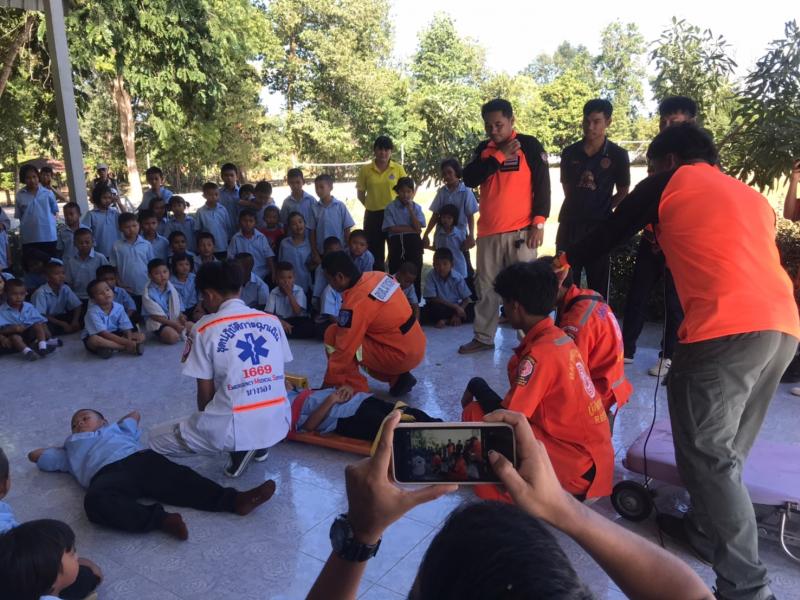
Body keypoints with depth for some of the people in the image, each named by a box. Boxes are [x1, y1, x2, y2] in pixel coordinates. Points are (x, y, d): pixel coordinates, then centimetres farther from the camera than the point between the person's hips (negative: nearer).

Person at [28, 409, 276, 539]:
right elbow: (35, 455, 42)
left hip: (140, 459, 2)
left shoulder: (115, 428, 40)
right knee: (96, 501, -38)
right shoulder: (71, 449, 37)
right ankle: (161, 519, -49)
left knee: (179, 478, -24)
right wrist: (66, 446, 48)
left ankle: (235, 500, -40)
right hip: (108, 474, -2)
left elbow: (135, 414, 55)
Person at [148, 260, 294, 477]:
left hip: (235, 428, -5)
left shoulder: (204, 328, -5)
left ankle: (240, 448, 2)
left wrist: (204, 423, 20)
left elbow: (206, 393, -1)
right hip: (279, 424, 6)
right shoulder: (272, 320, 7)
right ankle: (259, 445, 14)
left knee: (157, 437, 18)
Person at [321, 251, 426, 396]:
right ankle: (398, 378, 18)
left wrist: (328, 384, -7)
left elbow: (343, 349, -18)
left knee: (333, 336, -9)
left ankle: (358, 393, -1)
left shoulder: (355, 304, -22)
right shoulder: (378, 276, 0)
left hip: (401, 355, -8)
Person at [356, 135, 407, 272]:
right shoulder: (365, 169, 0)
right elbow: (360, 193, 7)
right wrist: (371, 205, -1)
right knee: (375, 252, 7)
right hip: (373, 215, 0)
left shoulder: (398, 168, -1)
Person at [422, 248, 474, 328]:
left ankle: (445, 320, -18)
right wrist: (455, 306, -22)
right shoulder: (431, 275, -15)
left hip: (455, 308, 3)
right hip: (438, 309, -3)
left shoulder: (458, 278, -9)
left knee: (473, 309, -22)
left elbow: (467, 299, -7)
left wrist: (458, 314, -24)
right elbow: (432, 298, -18)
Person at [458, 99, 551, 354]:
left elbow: (542, 185, -3)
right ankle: (483, 338, 17)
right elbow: (469, 179, -3)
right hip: (488, 231, 4)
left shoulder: (530, 145, 0)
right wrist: (499, 156, -9)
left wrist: (539, 223, -10)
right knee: (486, 287, 8)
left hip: (520, 230, -4)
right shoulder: (483, 149, 12)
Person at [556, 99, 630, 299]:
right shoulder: (569, 153, 3)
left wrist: (602, 208, 1)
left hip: (600, 225, -2)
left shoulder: (618, 155, -3)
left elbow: (623, 192, 6)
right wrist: (580, 206, 6)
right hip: (570, 224, 2)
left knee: (598, 284, 7)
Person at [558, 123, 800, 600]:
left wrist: (566, 260, 33)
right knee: (726, 448, 20)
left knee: (708, 452, -1)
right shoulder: (751, 195, 29)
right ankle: (708, 529, 33)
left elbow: (613, 233, 18)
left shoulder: (672, 182, 12)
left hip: (726, 328, -8)